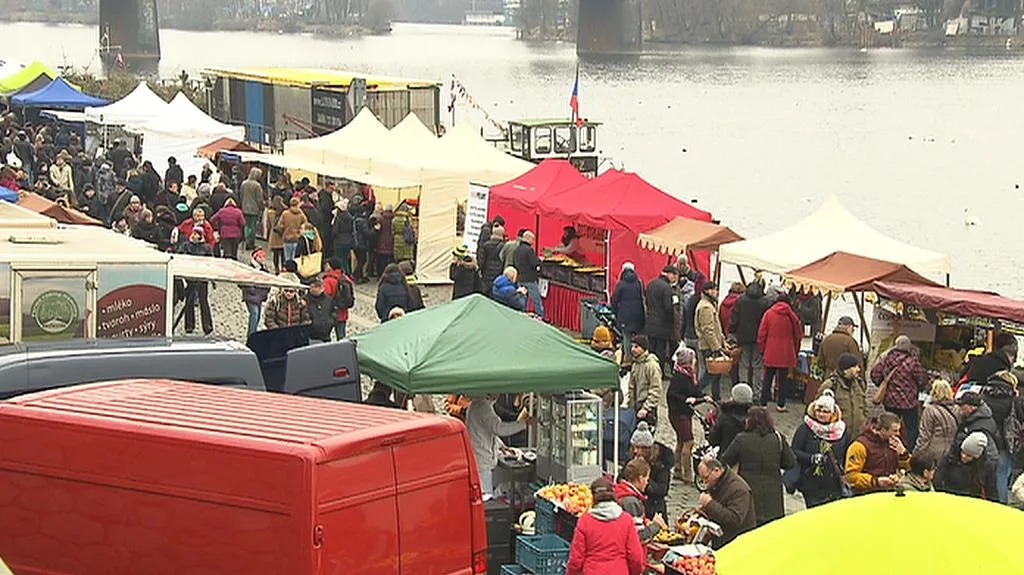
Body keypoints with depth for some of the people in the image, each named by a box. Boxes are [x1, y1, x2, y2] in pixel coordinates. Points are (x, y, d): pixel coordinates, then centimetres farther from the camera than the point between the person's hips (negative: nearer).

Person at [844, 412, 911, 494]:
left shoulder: (894, 443, 11)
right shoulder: (860, 446, -10)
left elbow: (907, 467, 19)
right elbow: (851, 475, -13)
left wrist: (903, 452, -1)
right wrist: (876, 481, -22)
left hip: (890, 489, 6)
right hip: (867, 492, -6)